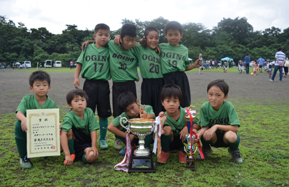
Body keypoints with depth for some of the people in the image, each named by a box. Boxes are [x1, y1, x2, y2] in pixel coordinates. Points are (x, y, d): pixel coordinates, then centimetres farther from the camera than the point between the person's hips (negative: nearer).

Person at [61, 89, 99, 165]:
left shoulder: (89, 112, -13)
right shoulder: (69, 117, -22)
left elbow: (93, 130, -12)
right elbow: (63, 134, -34)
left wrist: (94, 146, -23)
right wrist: (67, 155, -41)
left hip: (86, 144, 1)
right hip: (72, 142, 0)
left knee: (92, 156, -32)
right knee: (69, 131, -32)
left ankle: (80, 155, 3)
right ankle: (72, 153, -9)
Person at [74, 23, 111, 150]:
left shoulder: (109, 49, 5)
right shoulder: (88, 48, 6)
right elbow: (80, 63, 10)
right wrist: (76, 77, 1)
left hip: (103, 84, 0)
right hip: (89, 83, 0)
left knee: (103, 114, 7)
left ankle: (102, 139, 22)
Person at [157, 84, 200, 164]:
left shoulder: (185, 113, -19)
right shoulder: (164, 116, -23)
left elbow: (198, 123, -9)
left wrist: (187, 127, -29)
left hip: (183, 141, 2)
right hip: (169, 143, -1)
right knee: (167, 129, -31)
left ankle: (183, 152, 3)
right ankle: (165, 153, -2)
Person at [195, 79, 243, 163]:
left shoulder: (228, 106, -22)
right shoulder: (204, 107, -17)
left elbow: (235, 128, -23)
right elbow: (205, 127, -13)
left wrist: (216, 126, -33)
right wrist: (199, 133, -36)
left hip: (225, 138, -1)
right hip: (213, 138, 1)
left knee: (231, 136, -35)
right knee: (205, 134, -33)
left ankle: (234, 150, 4)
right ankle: (206, 149, 5)